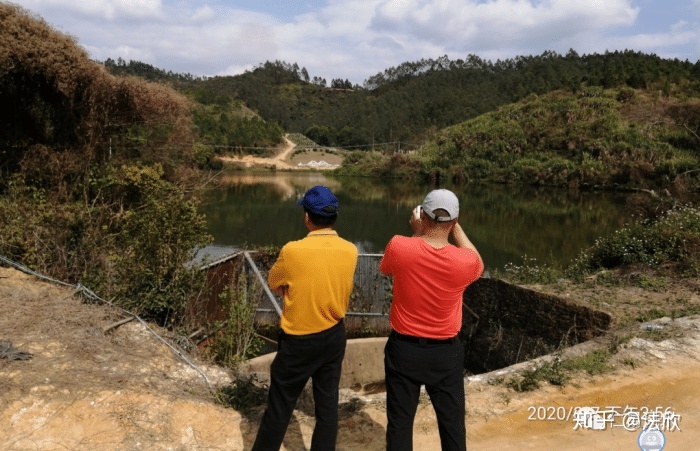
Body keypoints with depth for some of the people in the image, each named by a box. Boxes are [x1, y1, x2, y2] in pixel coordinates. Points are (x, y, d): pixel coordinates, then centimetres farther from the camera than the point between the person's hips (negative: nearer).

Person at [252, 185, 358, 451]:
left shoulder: (293, 251, -21)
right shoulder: (350, 251, -8)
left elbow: (273, 283, -3)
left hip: (299, 341, -4)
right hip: (335, 337, 4)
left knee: (279, 407, 12)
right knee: (328, 405, 15)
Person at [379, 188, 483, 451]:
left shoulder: (399, 247, -19)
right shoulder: (465, 261, -18)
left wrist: (417, 233, 4)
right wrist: (456, 228, 6)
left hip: (403, 348, 0)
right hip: (446, 352, 0)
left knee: (400, 422, 15)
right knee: (452, 423, 18)